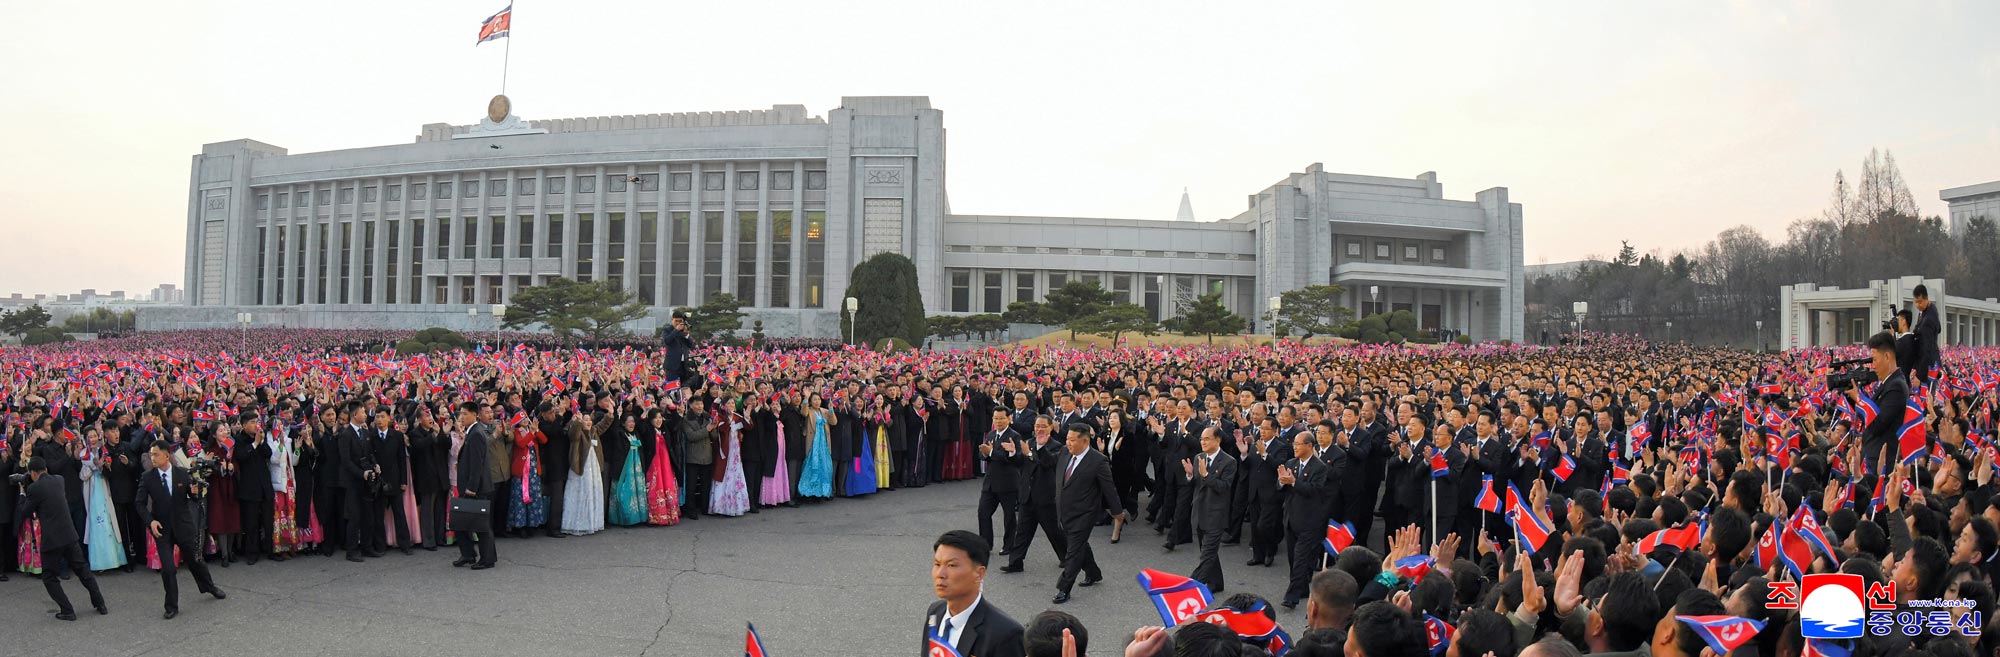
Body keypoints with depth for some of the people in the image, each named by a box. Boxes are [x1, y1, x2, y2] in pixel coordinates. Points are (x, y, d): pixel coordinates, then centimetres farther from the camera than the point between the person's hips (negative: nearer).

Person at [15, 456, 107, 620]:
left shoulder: (34, 488, -11)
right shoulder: (59, 480, 6)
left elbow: (22, 515, 0)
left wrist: (22, 494, 12)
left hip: (51, 539, -5)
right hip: (70, 535, 5)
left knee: (49, 577, 10)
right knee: (83, 570, 15)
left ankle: (67, 611, 5)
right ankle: (100, 605, 16)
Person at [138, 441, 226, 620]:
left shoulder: (183, 473, -5)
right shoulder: (147, 478, -6)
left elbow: (195, 499, 0)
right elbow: (141, 504, -2)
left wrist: (195, 493, -23)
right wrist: (150, 521, -17)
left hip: (184, 524, 1)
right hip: (161, 528, 0)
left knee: (195, 560, 13)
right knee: (167, 569, -4)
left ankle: (209, 586, 40)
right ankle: (172, 607, 10)